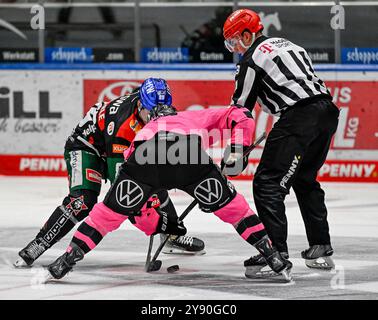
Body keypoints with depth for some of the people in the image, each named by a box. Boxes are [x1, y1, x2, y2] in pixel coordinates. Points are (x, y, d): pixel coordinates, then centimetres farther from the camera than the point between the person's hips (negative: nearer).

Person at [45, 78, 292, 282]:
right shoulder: (196, 118, 43)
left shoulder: (143, 134, 45)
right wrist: (237, 151, 27)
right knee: (230, 205, 19)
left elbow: (136, 209, 46)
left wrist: (161, 226, 53)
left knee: (112, 210, 20)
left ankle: (68, 259, 17)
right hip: (190, 154, -1)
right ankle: (272, 257, 14)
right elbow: (240, 116, 32)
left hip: (145, 157, 1)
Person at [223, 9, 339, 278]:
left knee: (268, 183, -8)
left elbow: (241, 108, 0)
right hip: (327, 112, 9)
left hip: (300, 115, -9)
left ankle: (276, 253, -17)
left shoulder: (252, 58, 0)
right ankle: (321, 249, 26)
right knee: (305, 180, 24)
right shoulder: (284, 44, 25)